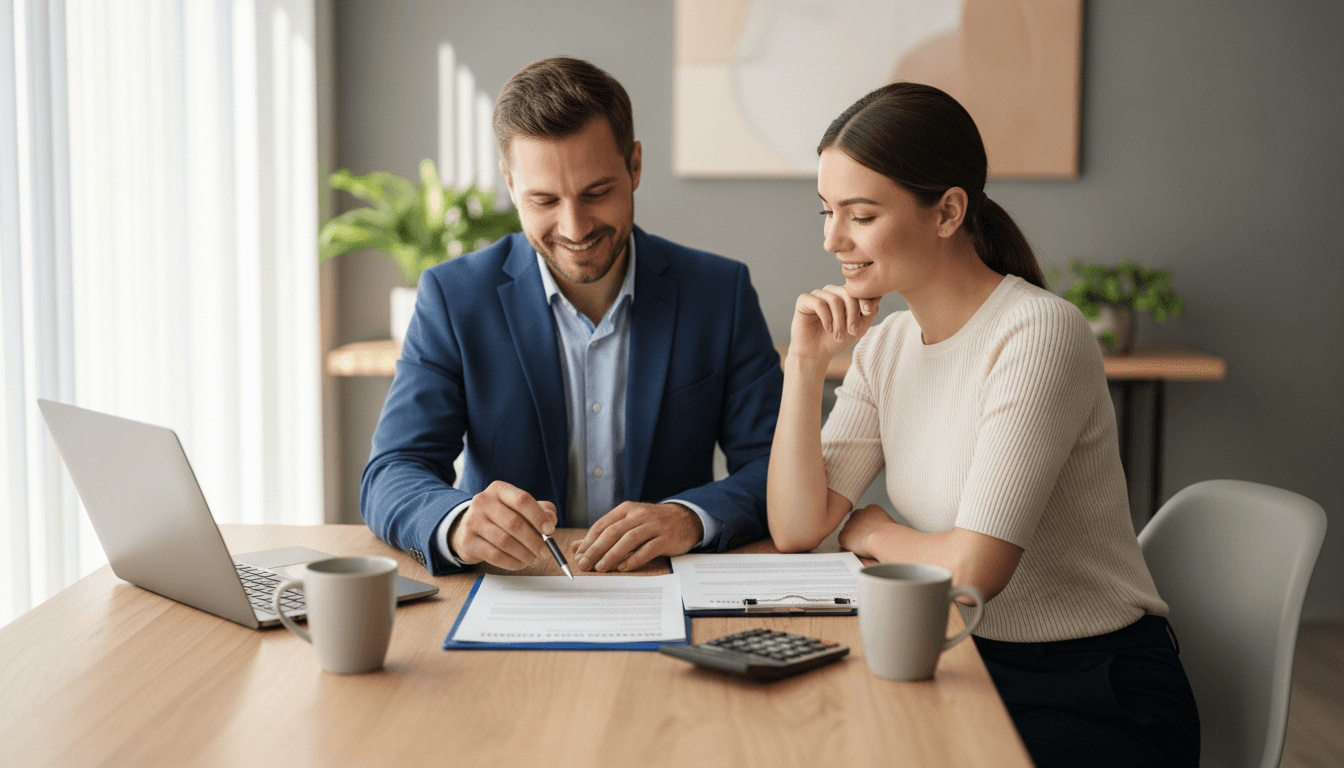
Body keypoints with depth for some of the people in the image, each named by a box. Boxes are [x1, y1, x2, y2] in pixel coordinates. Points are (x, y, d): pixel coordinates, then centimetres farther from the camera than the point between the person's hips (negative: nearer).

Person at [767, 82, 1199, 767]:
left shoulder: (1038, 334, -21)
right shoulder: (885, 345, 4)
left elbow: (973, 569, -23)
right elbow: (796, 529, -1)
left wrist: (872, 533, -4)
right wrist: (805, 362, -8)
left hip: (1099, 704, -7)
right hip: (968, 663, 7)